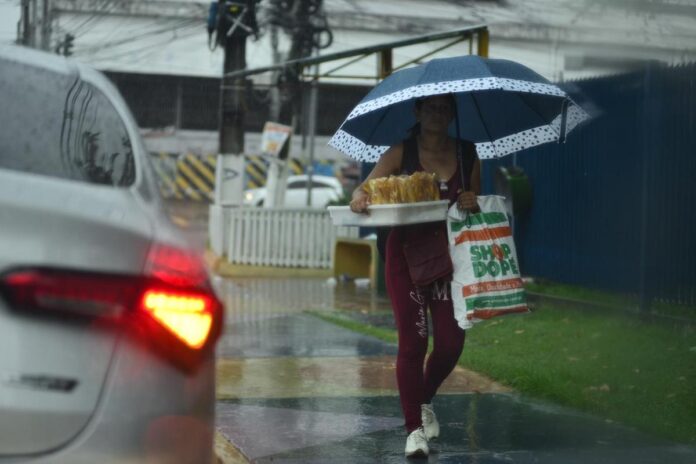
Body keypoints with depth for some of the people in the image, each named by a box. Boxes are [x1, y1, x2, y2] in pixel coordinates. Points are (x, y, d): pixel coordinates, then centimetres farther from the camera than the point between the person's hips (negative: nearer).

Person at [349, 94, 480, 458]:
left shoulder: (467, 154, 7)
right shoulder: (401, 153, -1)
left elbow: (477, 206, 14)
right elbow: (368, 186, -10)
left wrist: (472, 205, -10)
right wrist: (359, 198, -33)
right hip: (406, 253, -2)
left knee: (451, 342, -1)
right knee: (412, 341, -5)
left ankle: (424, 400, 30)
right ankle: (414, 429, 4)